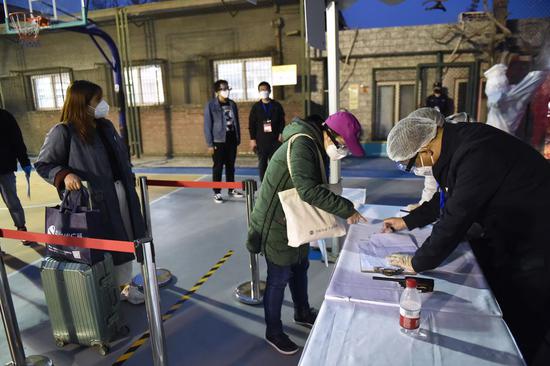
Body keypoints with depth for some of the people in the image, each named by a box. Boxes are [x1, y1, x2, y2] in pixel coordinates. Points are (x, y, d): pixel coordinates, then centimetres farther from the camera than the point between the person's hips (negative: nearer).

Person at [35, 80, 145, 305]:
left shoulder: (105, 126, 8)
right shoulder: (63, 132, -12)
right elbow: (43, 164, -6)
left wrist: (130, 180, 16)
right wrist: (64, 175, -23)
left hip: (122, 192, 7)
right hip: (95, 199, -7)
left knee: (126, 239, 15)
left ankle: (125, 284, 33)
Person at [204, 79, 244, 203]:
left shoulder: (232, 104, 8)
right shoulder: (211, 105, -6)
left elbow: (236, 122, 12)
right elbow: (207, 125, -8)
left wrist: (238, 139, 8)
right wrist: (210, 144, -12)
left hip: (231, 140, 4)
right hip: (218, 141, -4)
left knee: (230, 166, 12)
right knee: (218, 168, 2)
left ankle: (232, 190, 24)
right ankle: (217, 193, 10)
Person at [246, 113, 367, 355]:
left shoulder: (316, 145, 4)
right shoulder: (301, 146, -27)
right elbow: (309, 190, -37)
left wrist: (339, 208, -6)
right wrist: (347, 210, -31)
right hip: (276, 222, -9)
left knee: (300, 267, 23)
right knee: (279, 277, 5)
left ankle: (302, 313, 46)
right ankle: (273, 332, 25)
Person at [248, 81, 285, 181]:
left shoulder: (277, 105, 7)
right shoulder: (256, 107, 6)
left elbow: (282, 121, 7)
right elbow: (251, 124, 4)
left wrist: (281, 134, -7)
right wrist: (252, 139, -3)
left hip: (275, 140, 0)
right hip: (261, 140, 0)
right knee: (262, 164, 4)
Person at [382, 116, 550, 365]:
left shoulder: (476, 154, -33)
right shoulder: (456, 140, -3)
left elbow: (455, 218, -29)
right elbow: (447, 199, 12)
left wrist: (418, 263, -17)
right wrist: (407, 221, 15)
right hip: (509, 231, 9)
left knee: (518, 330, 5)